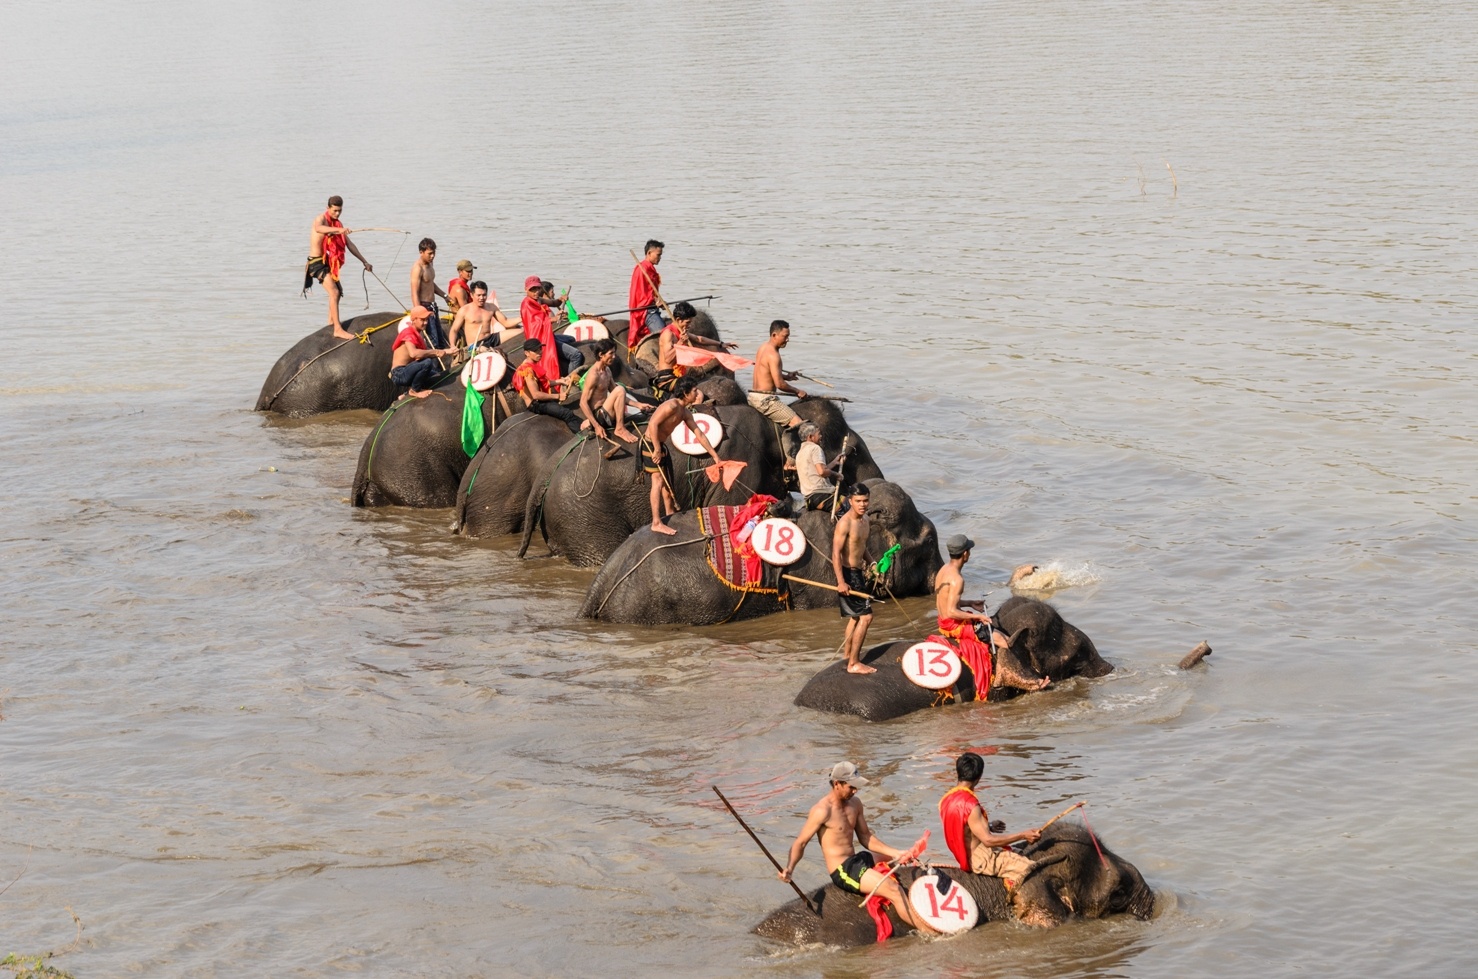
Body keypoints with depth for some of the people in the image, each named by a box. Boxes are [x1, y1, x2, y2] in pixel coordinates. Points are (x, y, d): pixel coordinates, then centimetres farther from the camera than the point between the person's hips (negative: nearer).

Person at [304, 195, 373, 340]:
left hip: (327, 262, 9)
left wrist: (365, 262, 16)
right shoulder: (321, 219, -14)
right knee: (334, 292, -22)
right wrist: (338, 230, -56)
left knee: (338, 290, 25)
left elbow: (349, 245, 16)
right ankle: (338, 329, -28)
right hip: (317, 262, -9)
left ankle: (331, 321, 45)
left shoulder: (338, 224, 10)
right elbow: (318, 228, -41)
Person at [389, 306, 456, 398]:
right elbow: (413, 353, -35)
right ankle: (414, 391, -10)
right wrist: (435, 352, -27)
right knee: (427, 362, -31)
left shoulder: (418, 334, 13)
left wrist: (445, 351, -1)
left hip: (407, 372, 10)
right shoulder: (408, 333, -17)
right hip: (399, 374, -10)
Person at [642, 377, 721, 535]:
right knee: (658, 481, -16)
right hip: (651, 444, -10)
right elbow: (653, 424, -26)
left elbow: (700, 435, 14)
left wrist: (715, 456, 14)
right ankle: (657, 523, -21)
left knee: (667, 481, 20)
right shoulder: (671, 406, -20)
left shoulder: (685, 413, 9)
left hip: (660, 445, 10)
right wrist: (657, 449, -26)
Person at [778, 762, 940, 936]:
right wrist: (789, 869, -31)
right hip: (842, 871, -10)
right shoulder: (822, 811, -16)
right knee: (893, 889, -24)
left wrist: (894, 853, 3)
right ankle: (929, 932, -22)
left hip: (858, 861, 10)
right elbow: (800, 843, -14)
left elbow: (865, 837, 15)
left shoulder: (855, 804, 9)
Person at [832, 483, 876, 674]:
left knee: (856, 616, 22)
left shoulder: (865, 519, 7)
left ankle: (848, 653, 38)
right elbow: (836, 553, -23)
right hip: (848, 574, -10)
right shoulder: (845, 523, -20)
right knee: (866, 616, -12)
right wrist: (841, 581, -28)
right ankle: (853, 664, -9)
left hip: (858, 572, 10)